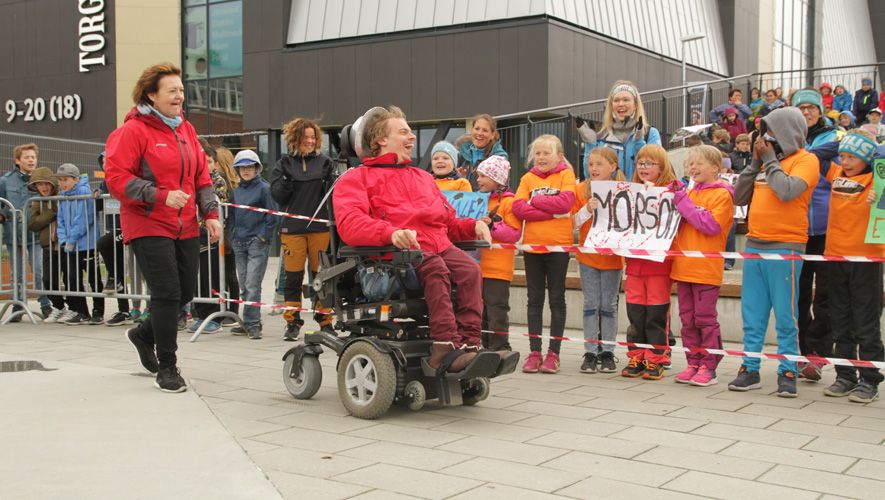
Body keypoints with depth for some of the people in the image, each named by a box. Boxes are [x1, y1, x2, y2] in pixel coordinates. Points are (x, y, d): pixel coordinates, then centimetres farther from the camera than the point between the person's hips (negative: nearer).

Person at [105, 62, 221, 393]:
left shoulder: (186, 129, 13)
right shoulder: (133, 130, -9)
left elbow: (202, 175, 17)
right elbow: (116, 177, -15)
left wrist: (210, 213, 6)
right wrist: (161, 196, -22)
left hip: (186, 228, 7)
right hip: (149, 227, -7)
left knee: (186, 291, 11)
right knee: (167, 292, -10)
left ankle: (144, 334, 39)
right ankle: (167, 369, 4)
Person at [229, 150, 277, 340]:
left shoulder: (264, 187, -3)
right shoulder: (236, 191, 14)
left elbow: (272, 215, -5)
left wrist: (263, 236, -9)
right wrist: (233, 235, 12)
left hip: (258, 242, -6)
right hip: (239, 244, 6)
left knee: (252, 285, -11)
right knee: (244, 286, 8)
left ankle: (252, 324, -8)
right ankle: (251, 322, 15)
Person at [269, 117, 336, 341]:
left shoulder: (324, 162, 7)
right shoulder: (284, 164, 6)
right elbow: (277, 196, 1)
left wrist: (331, 179, -14)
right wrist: (285, 181, -15)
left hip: (320, 227, 0)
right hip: (292, 228, 0)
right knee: (293, 277, 4)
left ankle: (325, 321, 15)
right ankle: (292, 322, 13)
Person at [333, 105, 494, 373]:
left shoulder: (423, 177, 36)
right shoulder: (357, 178, 13)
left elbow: (448, 221, 38)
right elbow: (349, 223, -7)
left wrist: (473, 225, 14)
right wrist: (391, 233, -26)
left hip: (440, 245, 5)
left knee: (471, 270, -27)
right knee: (435, 268, -37)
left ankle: (469, 345, -37)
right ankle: (446, 342, -43)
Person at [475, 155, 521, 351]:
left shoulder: (509, 202, -6)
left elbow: (515, 233, -13)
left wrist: (492, 226, -21)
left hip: (498, 268, -8)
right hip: (479, 266, 8)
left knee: (497, 310, -7)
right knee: (482, 311, 12)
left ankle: (500, 348, -2)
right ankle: (488, 349, 21)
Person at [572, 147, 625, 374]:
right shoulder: (581, 190, 0)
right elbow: (573, 223, -3)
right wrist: (588, 209, -18)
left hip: (612, 256, -1)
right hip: (588, 255, 1)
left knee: (609, 305, 6)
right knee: (591, 305, 4)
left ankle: (607, 352, 13)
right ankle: (590, 352, 9)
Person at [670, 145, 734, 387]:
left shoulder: (721, 194, -6)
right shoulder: (689, 193, 16)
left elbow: (711, 224, -18)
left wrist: (684, 203, -15)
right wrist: (676, 197, 6)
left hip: (706, 268, -7)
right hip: (683, 266, 7)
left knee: (705, 318, -2)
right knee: (688, 319, 10)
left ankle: (708, 367, 4)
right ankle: (693, 364, 17)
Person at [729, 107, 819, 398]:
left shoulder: (805, 160, -2)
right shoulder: (766, 159, 16)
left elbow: (787, 191, -21)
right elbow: (740, 197, 13)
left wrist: (770, 160, -7)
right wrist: (756, 161, 6)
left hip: (785, 248, -6)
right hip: (754, 245, 6)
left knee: (785, 316, -2)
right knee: (752, 314, 7)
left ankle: (787, 372, 5)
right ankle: (750, 369, 13)